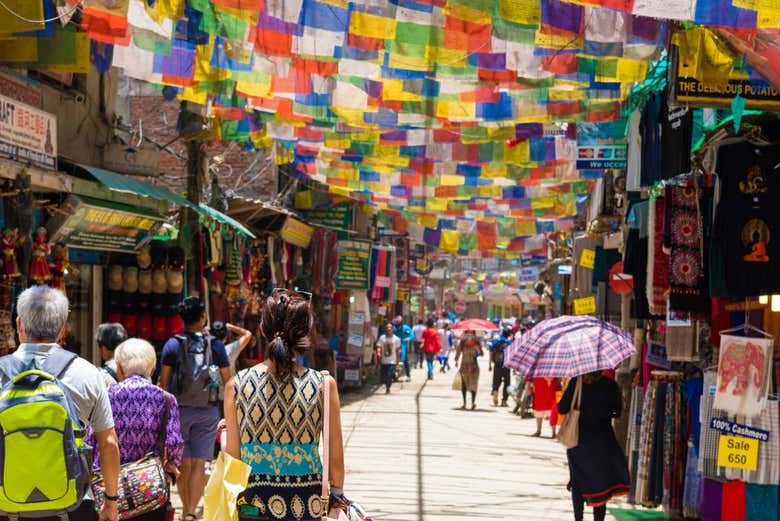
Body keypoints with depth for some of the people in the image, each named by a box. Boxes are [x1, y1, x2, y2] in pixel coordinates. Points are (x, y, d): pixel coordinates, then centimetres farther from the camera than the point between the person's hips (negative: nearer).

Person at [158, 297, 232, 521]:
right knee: (199, 464, -2)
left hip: (180, 409, 0)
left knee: (183, 463, 12)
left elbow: (163, 383, -4)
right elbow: (228, 383, 4)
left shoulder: (172, 345, -3)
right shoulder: (216, 345, 0)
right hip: (208, 411, 0)